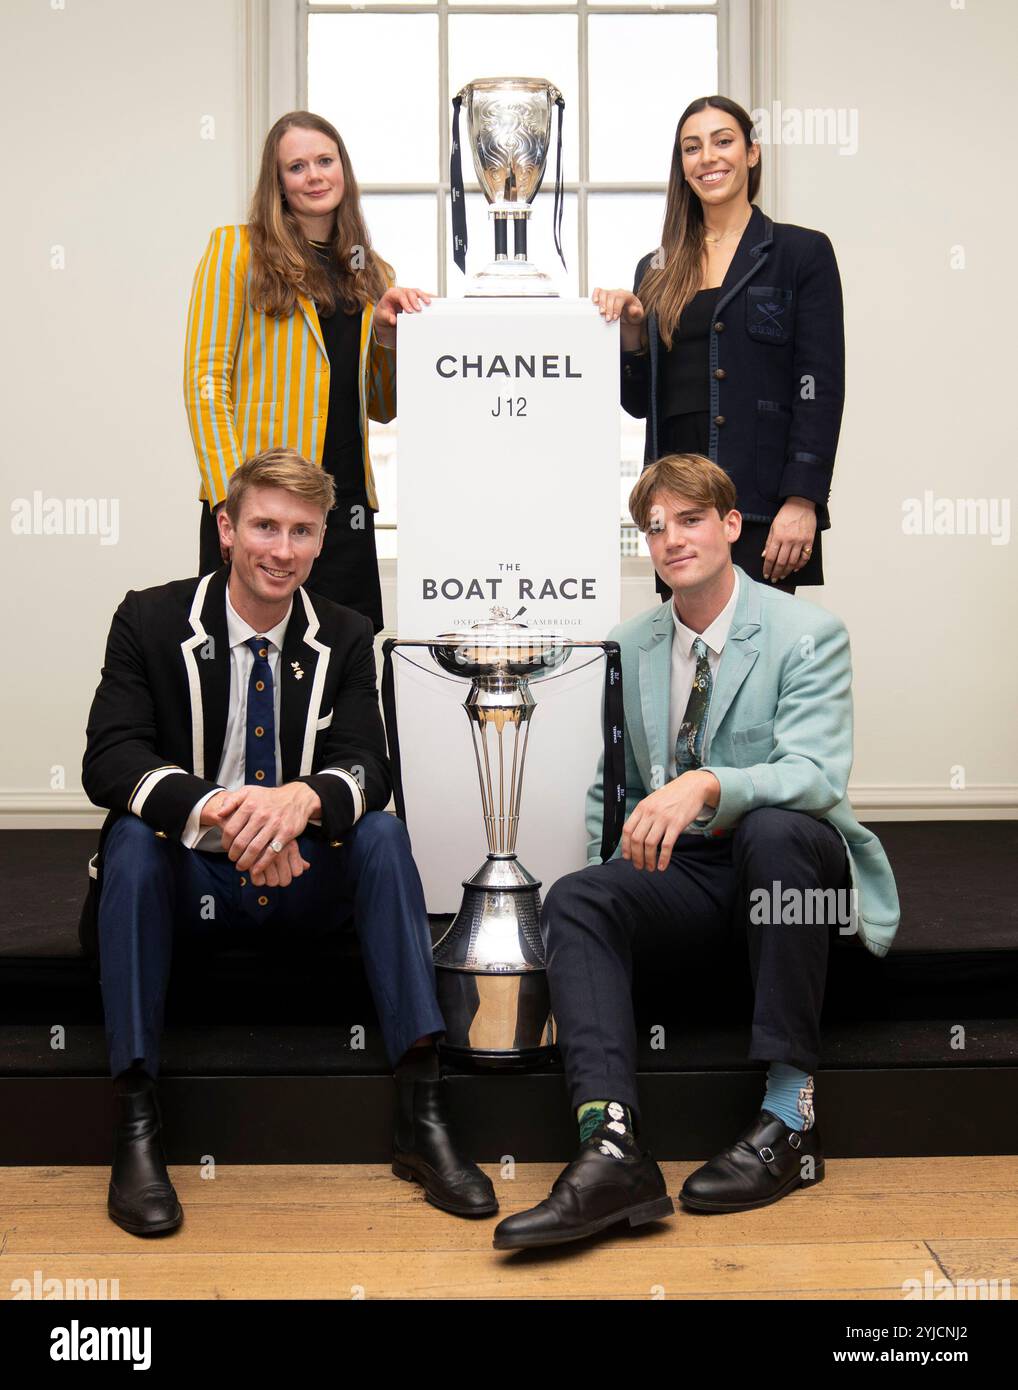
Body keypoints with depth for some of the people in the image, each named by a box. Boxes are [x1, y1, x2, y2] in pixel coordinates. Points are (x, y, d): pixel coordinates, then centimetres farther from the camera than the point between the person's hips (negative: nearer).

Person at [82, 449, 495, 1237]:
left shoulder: (345, 639, 3)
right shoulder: (151, 621, -4)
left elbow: (368, 767, -8)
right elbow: (108, 761, -16)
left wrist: (304, 798, -34)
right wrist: (216, 809, -36)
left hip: (299, 885, 2)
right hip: (187, 878, -1)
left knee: (383, 834, -25)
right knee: (132, 838, -31)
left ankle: (421, 1116, -25)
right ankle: (135, 1125, -28)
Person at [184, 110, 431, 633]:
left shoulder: (373, 273, 16)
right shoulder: (237, 249, 3)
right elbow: (204, 380, -3)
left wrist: (388, 334, 1)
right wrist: (229, 498, -13)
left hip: (347, 505, 4)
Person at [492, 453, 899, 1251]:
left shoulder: (807, 634, -5)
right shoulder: (628, 647, 10)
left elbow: (816, 774, -21)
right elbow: (610, 785, 18)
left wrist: (706, 787, -38)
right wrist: (615, 857, -2)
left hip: (787, 859, -4)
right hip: (685, 871, 4)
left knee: (773, 828, -37)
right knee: (574, 899, -24)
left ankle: (789, 1113, -29)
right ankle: (612, 1146, -39)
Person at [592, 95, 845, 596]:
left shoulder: (803, 251, 4)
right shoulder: (658, 271, 15)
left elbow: (822, 387, -4)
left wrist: (802, 501, -13)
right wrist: (630, 334, -2)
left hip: (763, 505, -4)